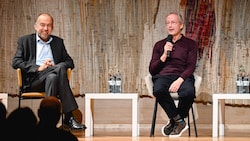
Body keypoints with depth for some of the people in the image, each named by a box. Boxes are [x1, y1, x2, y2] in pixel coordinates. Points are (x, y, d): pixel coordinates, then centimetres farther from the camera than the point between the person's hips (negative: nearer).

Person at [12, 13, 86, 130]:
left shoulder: (58, 42, 23)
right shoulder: (25, 40, 15)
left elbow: (70, 63, 17)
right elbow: (15, 62, 1)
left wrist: (54, 66, -5)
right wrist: (38, 68, -12)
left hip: (53, 76, 3)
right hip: (33, 80, -3)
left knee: (52, 77, -37)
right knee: (60, 67, -32)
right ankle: (69, 117, -36)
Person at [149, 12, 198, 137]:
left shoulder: (190, 44, 15)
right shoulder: (159, 45, 22)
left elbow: (191, 67, 2)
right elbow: (152, 70, 14)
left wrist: (180, 80, -18)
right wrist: (164, 55, -1)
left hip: (182, 77, -1)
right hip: (163, 76, 1)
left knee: (188, 93, -39)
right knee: (158, 90, -38)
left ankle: (174, 121, -11)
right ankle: (179, 121, -20)